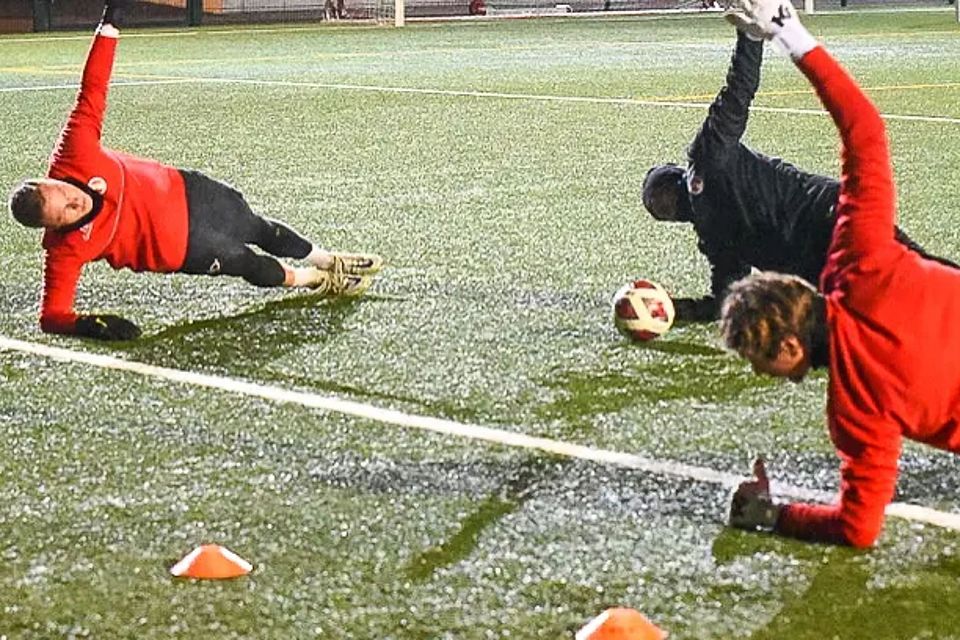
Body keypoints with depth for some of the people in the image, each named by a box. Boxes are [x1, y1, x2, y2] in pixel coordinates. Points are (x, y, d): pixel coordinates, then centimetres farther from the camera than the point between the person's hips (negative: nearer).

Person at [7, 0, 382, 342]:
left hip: (183, 194, 4)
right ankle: (320, 280, 44)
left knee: (256, 228, 21)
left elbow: (92, 92, -25)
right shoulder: (65, 249, -34)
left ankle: (328, 261, 51)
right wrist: (87, 325, -47)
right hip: (180, 249, -4)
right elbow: (52, 314, -30)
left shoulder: (73, 158, -29)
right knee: (246, 263, 10)